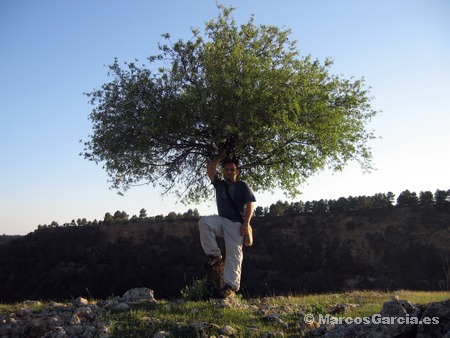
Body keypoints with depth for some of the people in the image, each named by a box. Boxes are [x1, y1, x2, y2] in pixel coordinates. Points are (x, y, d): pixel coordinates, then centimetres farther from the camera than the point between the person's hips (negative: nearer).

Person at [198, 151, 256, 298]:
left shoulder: (242, 186, 3)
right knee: (204, 221, -24)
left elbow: (250, 204, -6)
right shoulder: (219, 184, 16)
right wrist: (223, 155, 19)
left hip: (236, 224, -4)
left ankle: (231, 285, -8)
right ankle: (214, 254, -15)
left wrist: (246, 223, -16)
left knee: (234, 254, -10)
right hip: (221, 220, 4)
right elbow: (210, 167, 14)